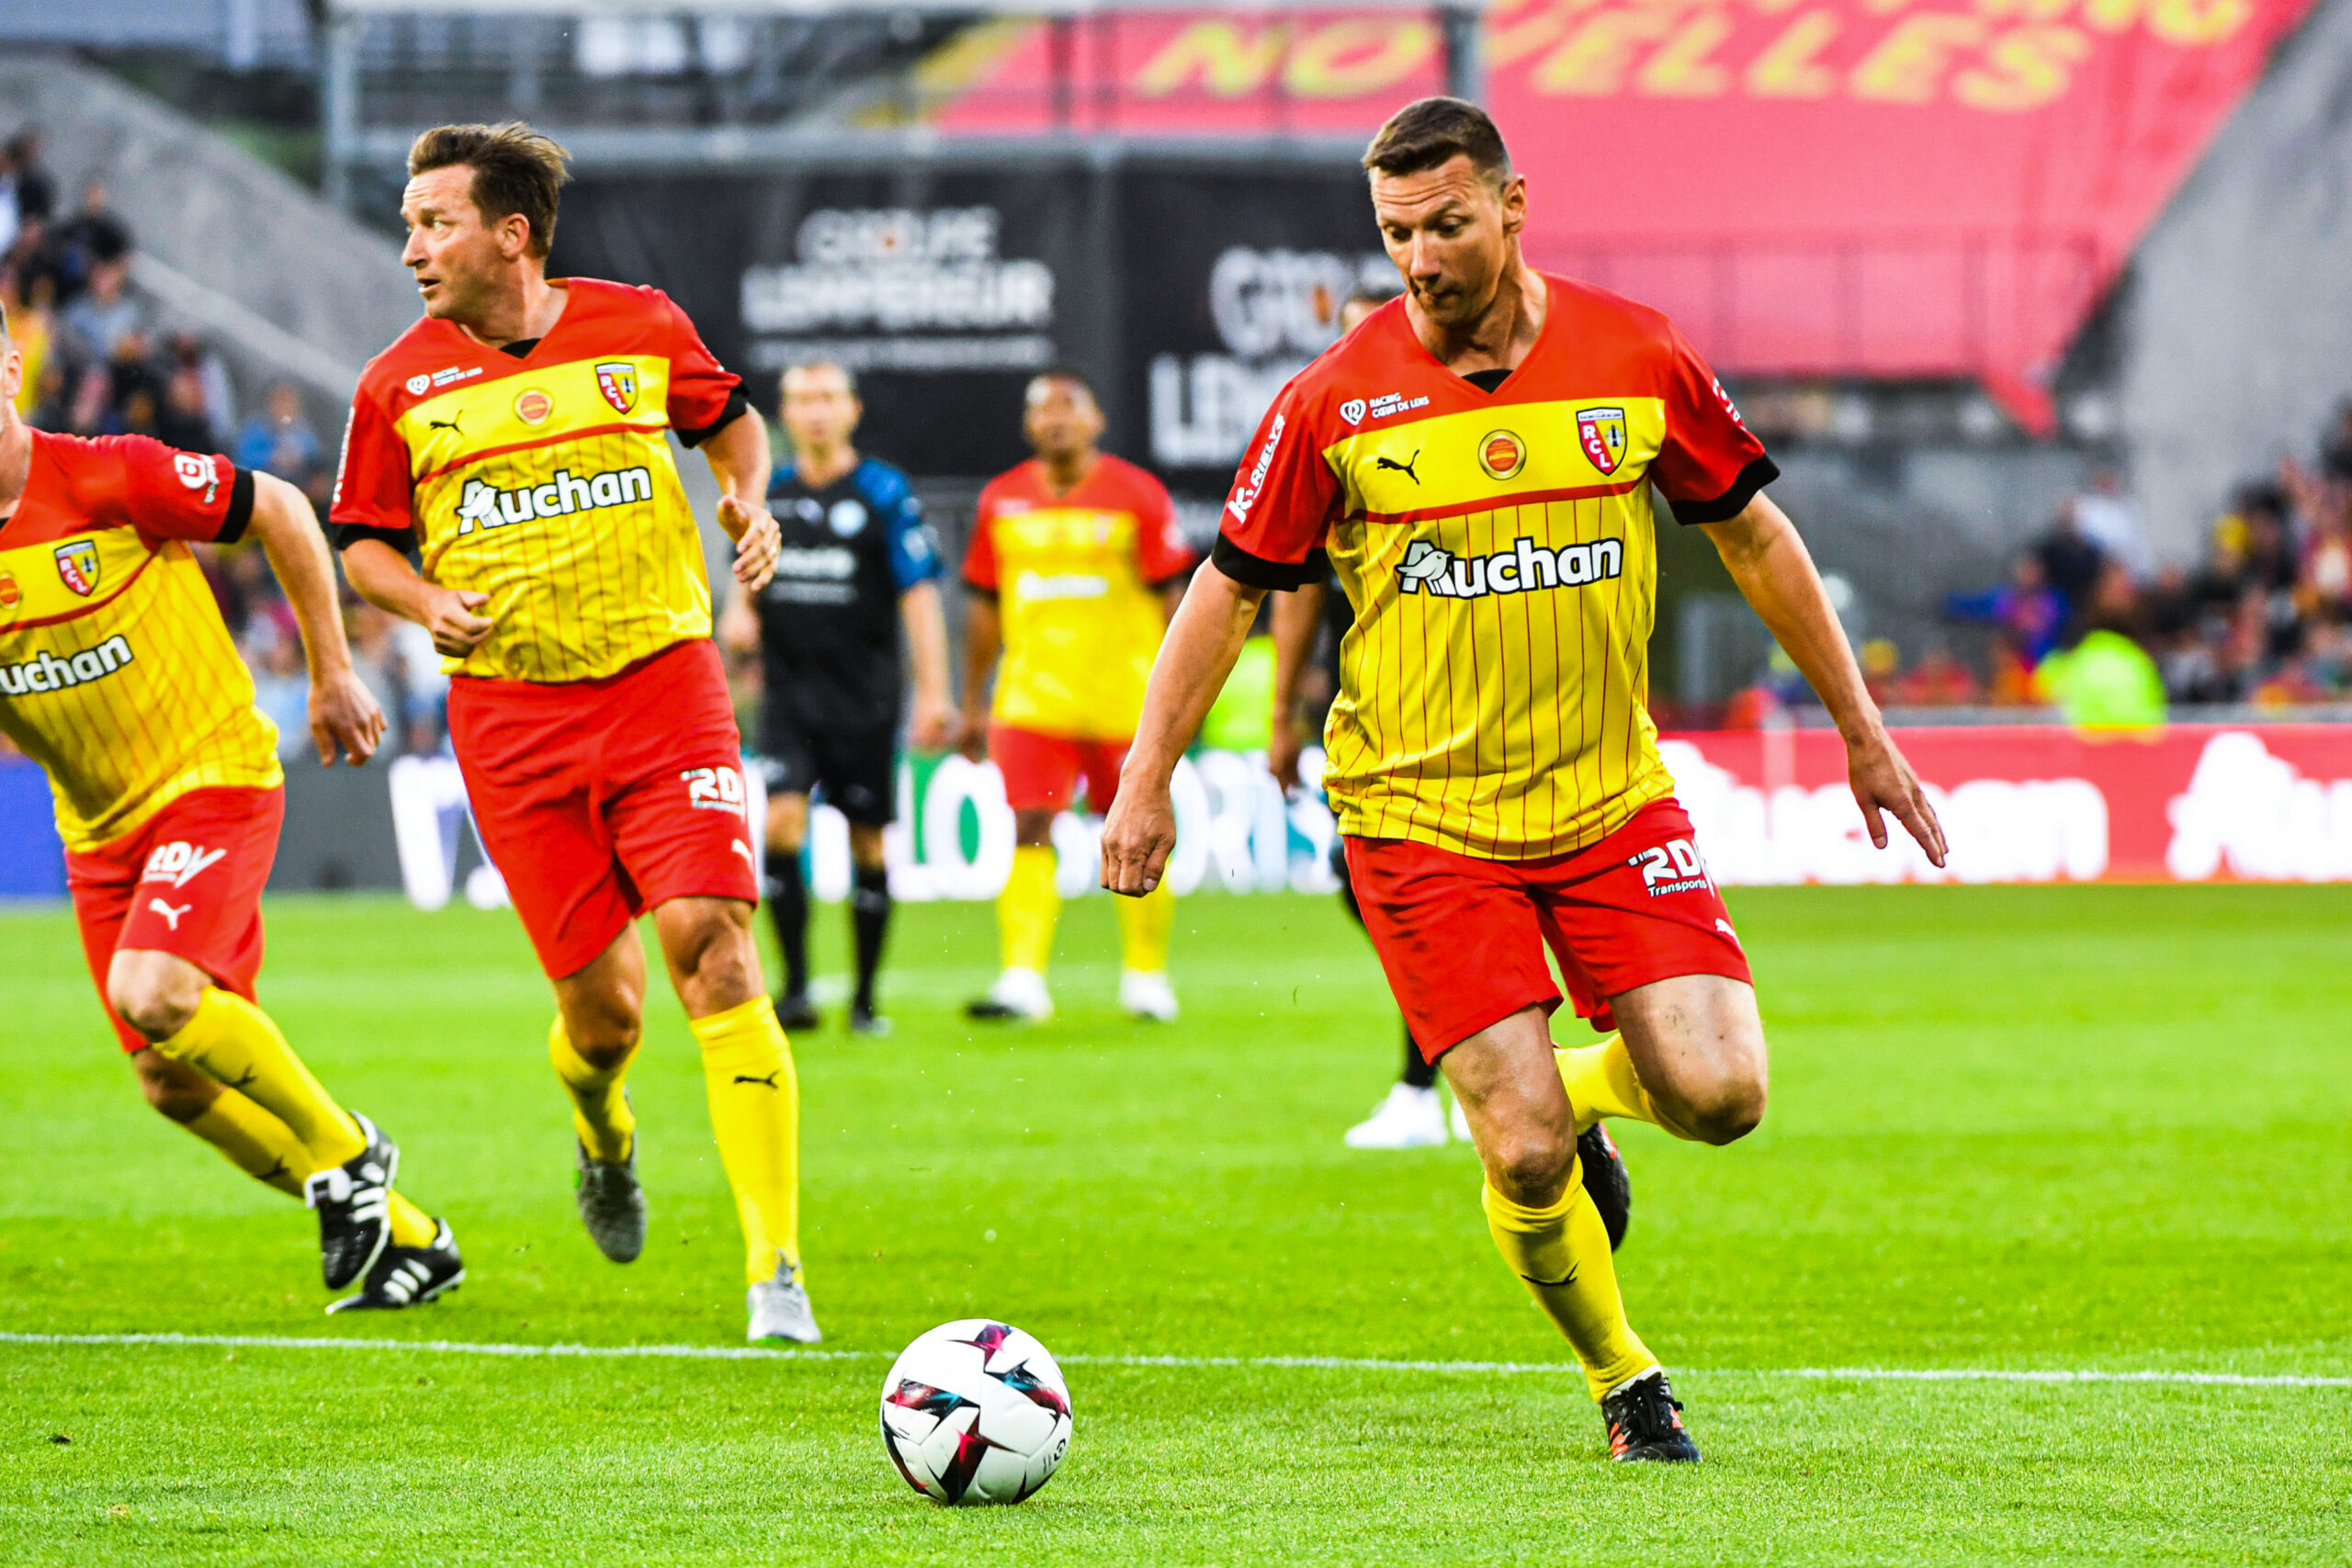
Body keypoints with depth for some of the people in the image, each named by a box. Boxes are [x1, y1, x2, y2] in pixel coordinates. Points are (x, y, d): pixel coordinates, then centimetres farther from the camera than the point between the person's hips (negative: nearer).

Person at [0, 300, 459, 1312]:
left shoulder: (105, 480, -18)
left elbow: (280, 511, -5)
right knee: (173, 1084, 5)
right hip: (97, 828, 6)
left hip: (213, 778, -6)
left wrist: (332, 675, 0)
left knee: (151, 992, -28)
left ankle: (344, 1151, -4)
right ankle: (407, 1239, 22)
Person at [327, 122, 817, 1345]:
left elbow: (729, 418, 21)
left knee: (713, 953, -16)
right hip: (512, 712, 1)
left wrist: (749, 503, 2)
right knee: (601, 1009, -2)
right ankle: (604, 1140, 38)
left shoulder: (639, 328, 2)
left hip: (663, 682, -1)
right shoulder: (399, 386, 2)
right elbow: (366, 543, 12)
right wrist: (427, 602, -8)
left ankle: (775, 1271, -13)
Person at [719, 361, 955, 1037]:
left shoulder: (885, 494, -3)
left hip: (864, 698, -2)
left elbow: (919, 594, -4)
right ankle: (795, 986, -10)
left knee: (866, 842, 2)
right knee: (782, 822, -15)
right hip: (789, 693, 2)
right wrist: (739, 614, 1)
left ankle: (865, 999, 12)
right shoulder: (766, 492, 8)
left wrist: (933, 692, -10)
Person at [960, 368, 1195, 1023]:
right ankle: (1023, 978, -14)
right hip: (1032, 695, 2)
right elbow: (984, 606, 15)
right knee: (1029, 833, -10)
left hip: (1125, 696, -2)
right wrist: (973, 703, 15)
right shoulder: (1002, 501, 8)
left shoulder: (1135, 496, -1)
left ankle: (1146, 978, 17)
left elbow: (1171, 599, 0)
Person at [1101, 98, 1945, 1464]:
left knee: (1718, 1093, -13)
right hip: (1422, 819, -2)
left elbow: (1753, 535, 10)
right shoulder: (1336, 404, -8)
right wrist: (1149, 777, -1)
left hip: (1610, 793, 2)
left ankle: (1587, 1089, 22)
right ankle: (1624, 1381, 16)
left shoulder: (1636, 358, -2)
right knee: (1525, 1157, -11)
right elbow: (1231, 589, 3)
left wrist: (1862, 729, 13)